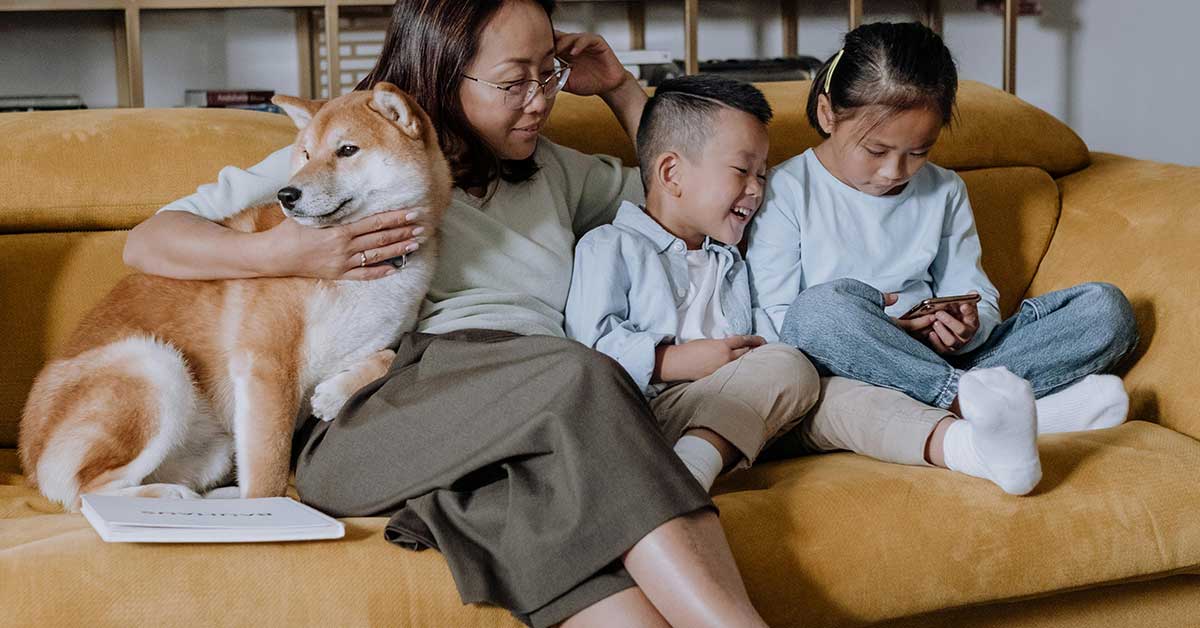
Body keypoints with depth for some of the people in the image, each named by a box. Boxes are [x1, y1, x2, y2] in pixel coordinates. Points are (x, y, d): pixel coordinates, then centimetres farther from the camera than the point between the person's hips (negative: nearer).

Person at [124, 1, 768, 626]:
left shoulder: (551, 170, 30)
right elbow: (147, 242, 11)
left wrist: (618, 88, 31)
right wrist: (280, 254, -8)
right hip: (363, 427, -4)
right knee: (577, 376, -36)